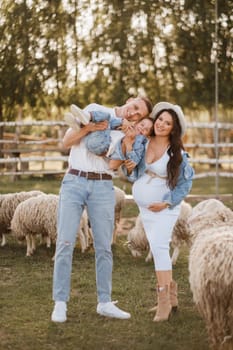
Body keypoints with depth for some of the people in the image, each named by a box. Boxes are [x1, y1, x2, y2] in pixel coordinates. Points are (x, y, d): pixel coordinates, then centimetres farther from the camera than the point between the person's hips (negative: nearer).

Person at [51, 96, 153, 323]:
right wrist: (88, 128, -12)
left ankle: (104, 302, 12)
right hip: (74, 181, -2)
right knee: (65, 243, -7)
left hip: (103, 187, 2)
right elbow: (66, 142, 3)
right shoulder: (94, 111, 6)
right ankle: (60, 303, -2)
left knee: (104, 246, 3)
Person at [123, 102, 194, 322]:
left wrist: (167, 203, -13)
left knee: (158, 246, -18)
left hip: (165, 207, -5)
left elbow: (186, 182, -6)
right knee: (158, 249, 11)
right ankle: (171, 296, 23)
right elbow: (135, 176, 7)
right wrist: (130, 169, -16)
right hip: (144, 206, 5)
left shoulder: (176, 153, -13)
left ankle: (164, 301, -14)